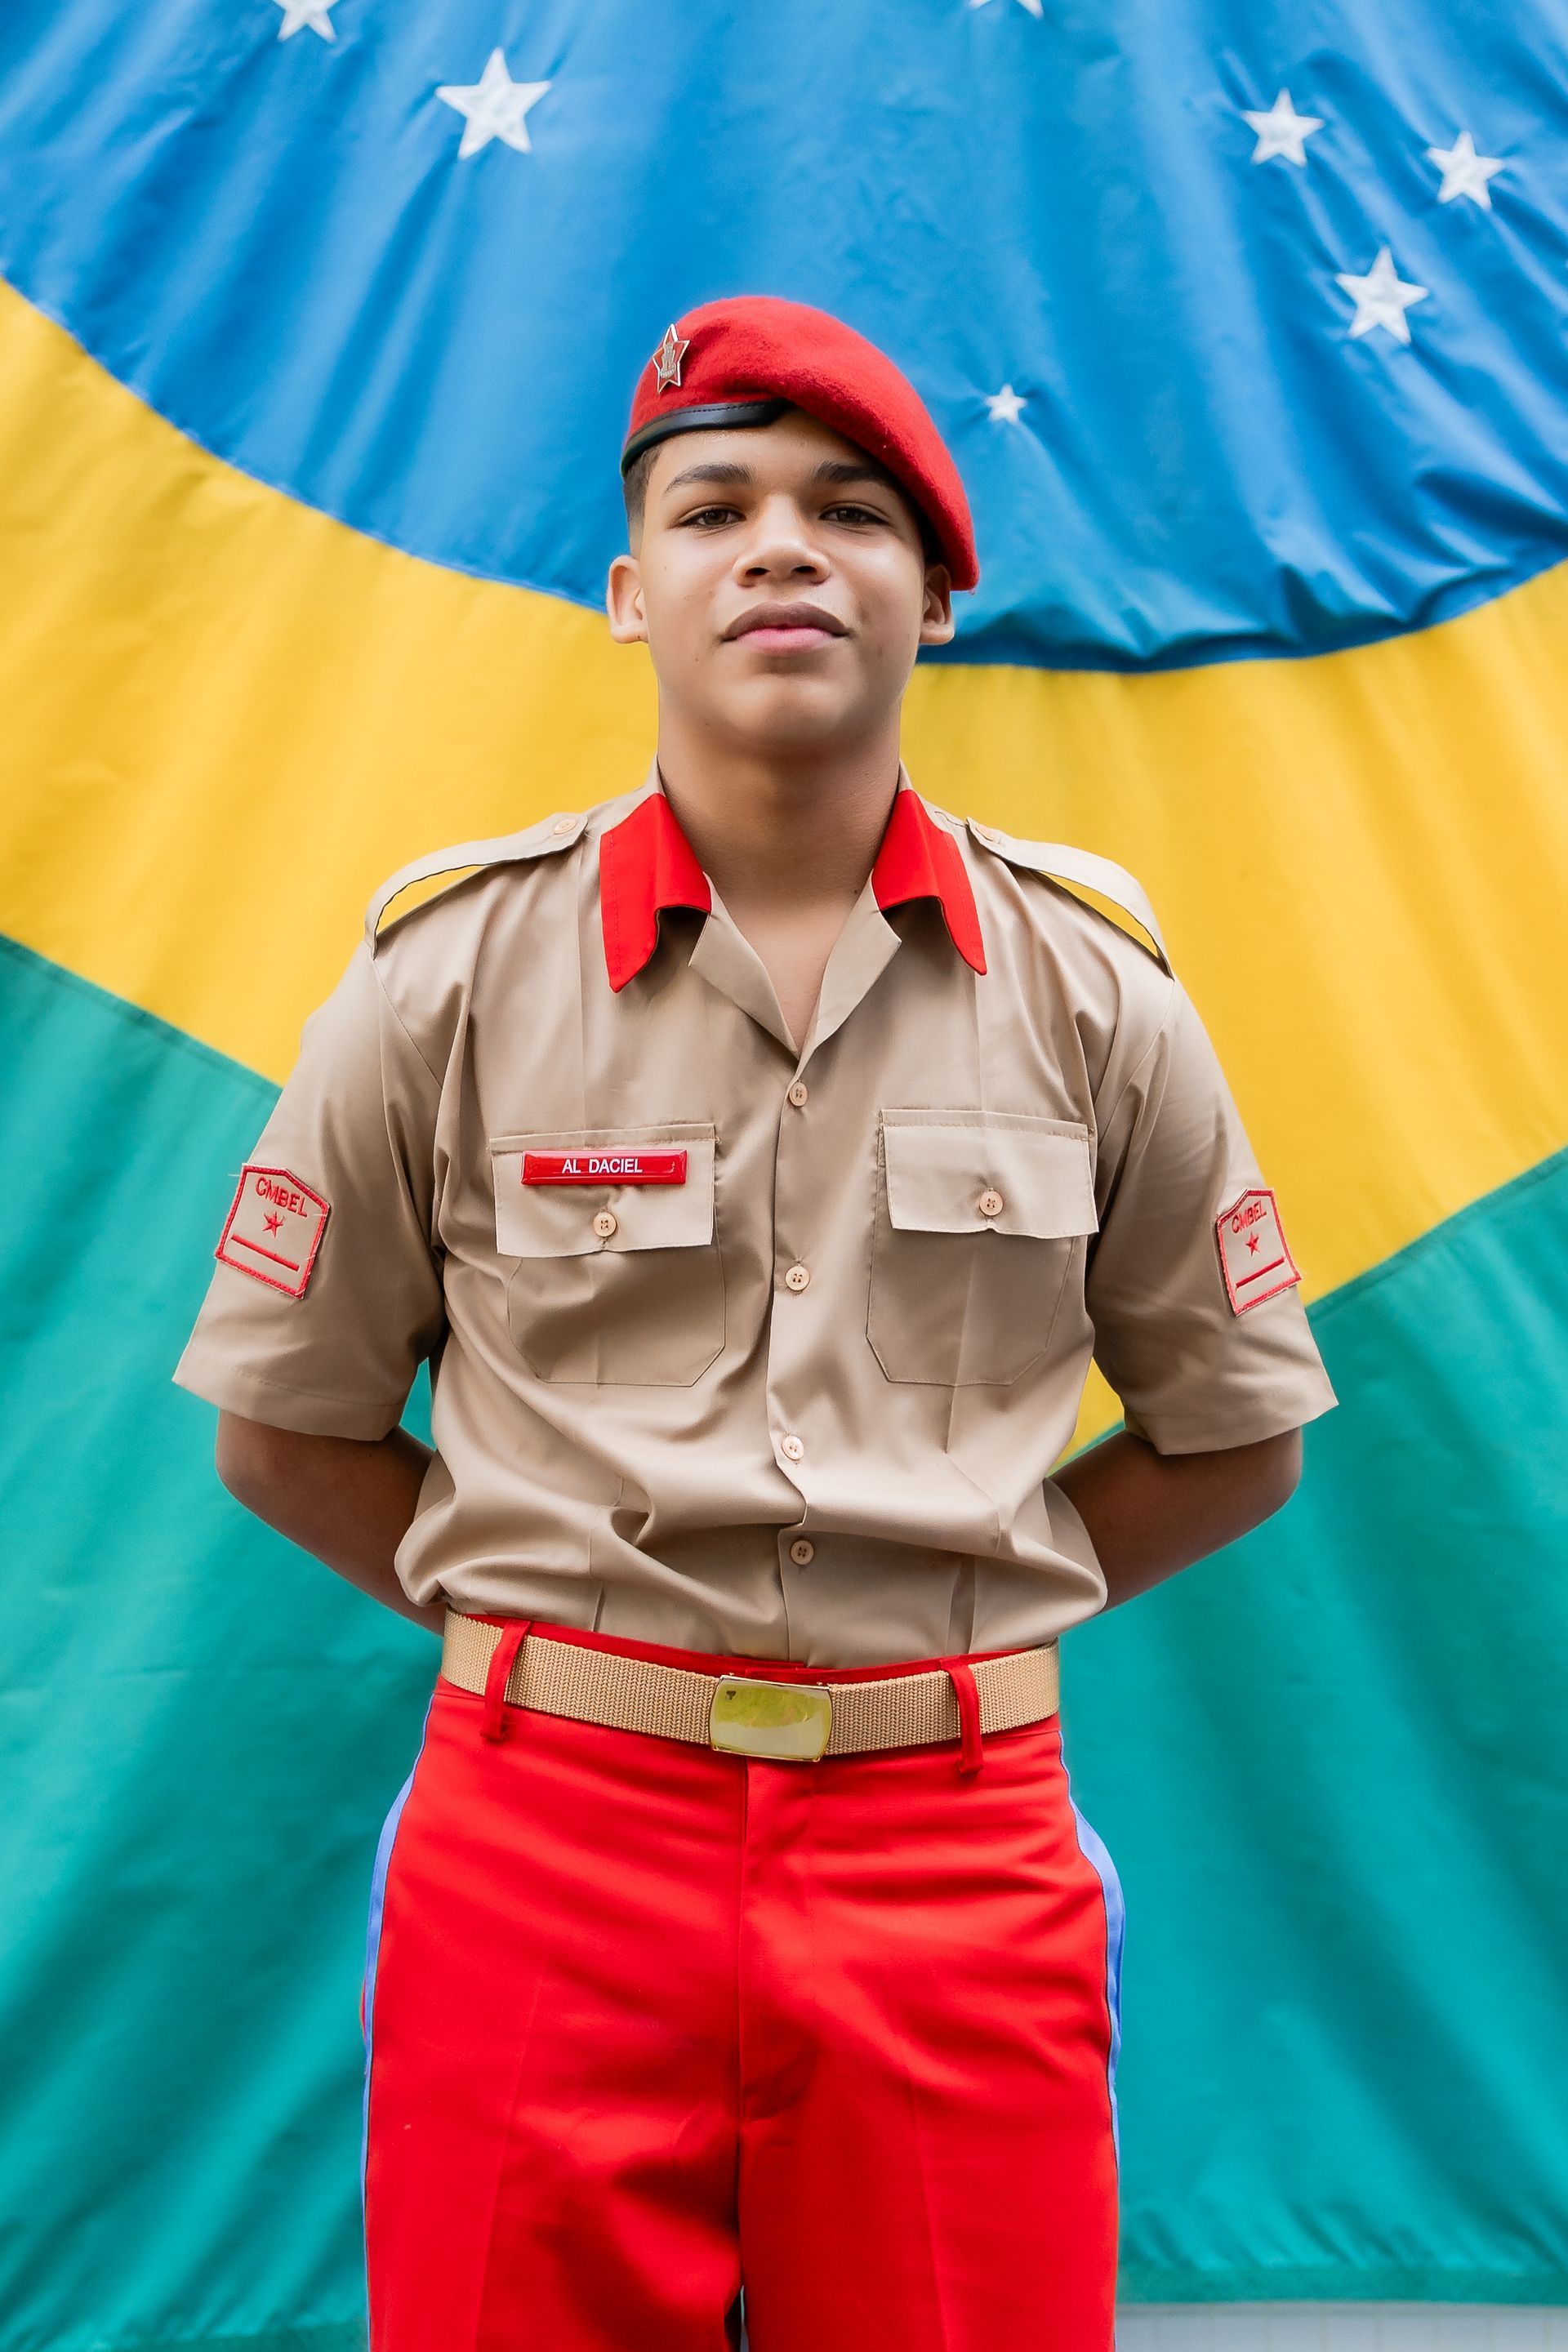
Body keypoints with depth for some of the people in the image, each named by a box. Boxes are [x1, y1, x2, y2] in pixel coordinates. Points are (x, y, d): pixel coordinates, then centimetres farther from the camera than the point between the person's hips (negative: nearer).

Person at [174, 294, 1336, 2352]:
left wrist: (950, 1615, 5)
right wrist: (542, 1614, 2)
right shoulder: (454, 972, -1)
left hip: (960, 1851, 1)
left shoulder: (1091, 984, 2)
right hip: (550, 1835, 0)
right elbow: (285, 1430, 7)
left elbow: (1236, 1435, 11)